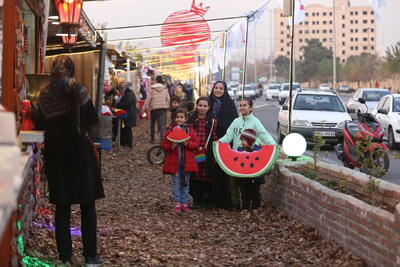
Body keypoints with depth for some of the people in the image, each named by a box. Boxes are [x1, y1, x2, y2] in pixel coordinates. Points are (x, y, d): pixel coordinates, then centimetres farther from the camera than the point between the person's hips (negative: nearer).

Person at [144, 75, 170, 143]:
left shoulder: (152, 89, -2)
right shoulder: (165, 89, 5)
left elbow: (148, 99, -5)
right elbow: (168, 99, 5)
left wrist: (146, 107, 5)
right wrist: (167, 106, 18)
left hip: (154, 108, -1)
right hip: (163, 108, 1)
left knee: (152, 124, 17)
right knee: (162, 124, -4)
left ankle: (152, 139, 24)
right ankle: (162, 138, -18)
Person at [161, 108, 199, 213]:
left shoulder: (190, 130, 4)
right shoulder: (170, 131, 1)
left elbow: (196, 144, 2)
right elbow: (163, 145, 2)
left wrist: (188, 144, -16)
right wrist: (171, 146, -17)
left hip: (187, 162, 1)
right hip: (174, 162, -1)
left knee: (185, 183, 9)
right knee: (176, 183, 3)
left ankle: (184, 203, 17)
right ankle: (177, 203, 9)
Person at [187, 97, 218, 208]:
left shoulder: (212, 121, 3)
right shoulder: (191, 119, 4)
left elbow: (215, 138, 4)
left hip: (207, 153, -1)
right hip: (193, 152, 1)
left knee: (206, 177, 1)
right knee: (194, 176, 4)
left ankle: (205, 200, 10)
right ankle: (196, 200, 15)